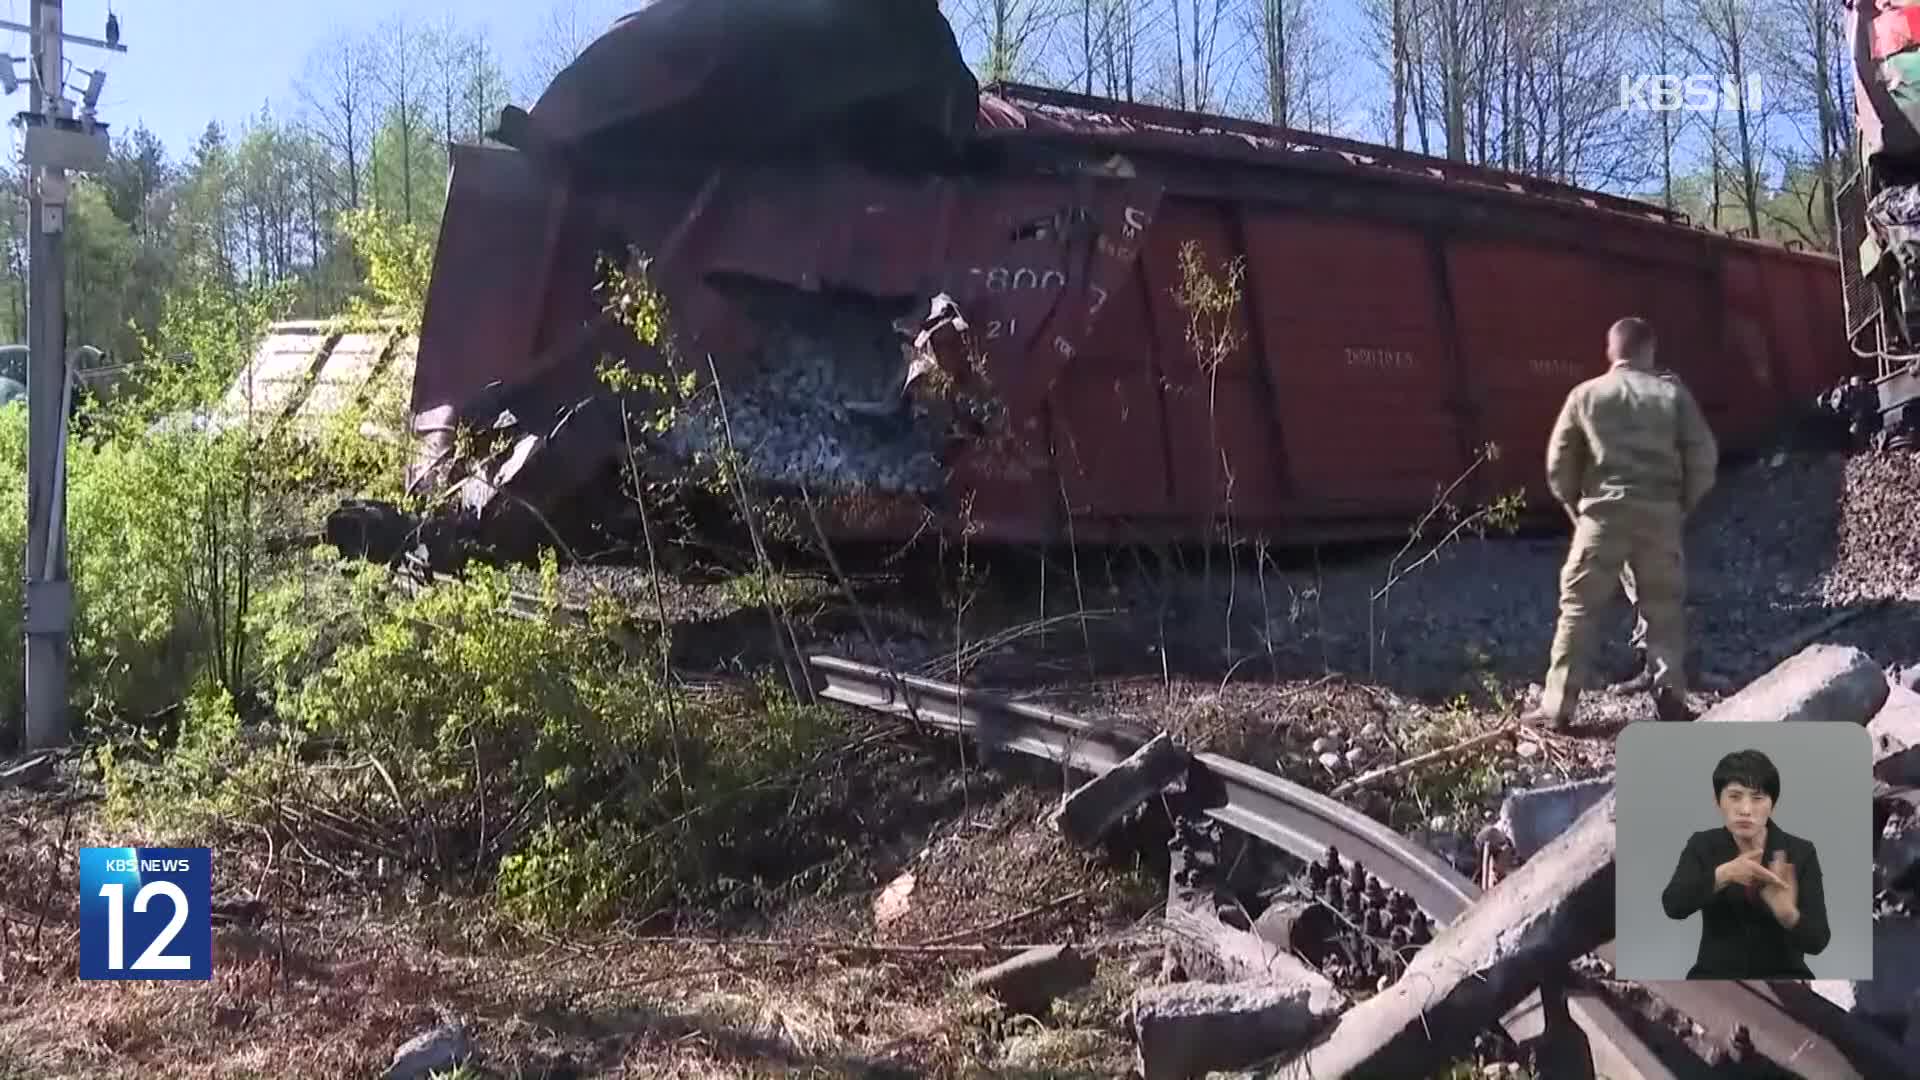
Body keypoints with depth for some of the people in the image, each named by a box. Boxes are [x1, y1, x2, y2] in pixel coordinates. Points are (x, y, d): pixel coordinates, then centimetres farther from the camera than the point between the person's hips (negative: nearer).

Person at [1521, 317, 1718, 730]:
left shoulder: (1585, 395, 5)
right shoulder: (1672, 392, 6)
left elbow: (1558, 464, 4)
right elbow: (1704, 455, 1)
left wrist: (1576, 508, 17)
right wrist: (1684, 504, 14)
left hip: (1603, 512, -1)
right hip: (1660, 513, 1)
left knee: (1578, 608, 2)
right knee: (1664, 609, 13)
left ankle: (1558, 706, -1)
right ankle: (1671, 699, 9)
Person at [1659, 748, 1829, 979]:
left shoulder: (1800, 853, -6)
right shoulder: (1702, 846, -3)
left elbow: (1817, 940, -13)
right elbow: (1673, 905, -21)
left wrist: (1787, 913, -35)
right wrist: (1723, 874, -36)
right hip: (1717, 975, 0)